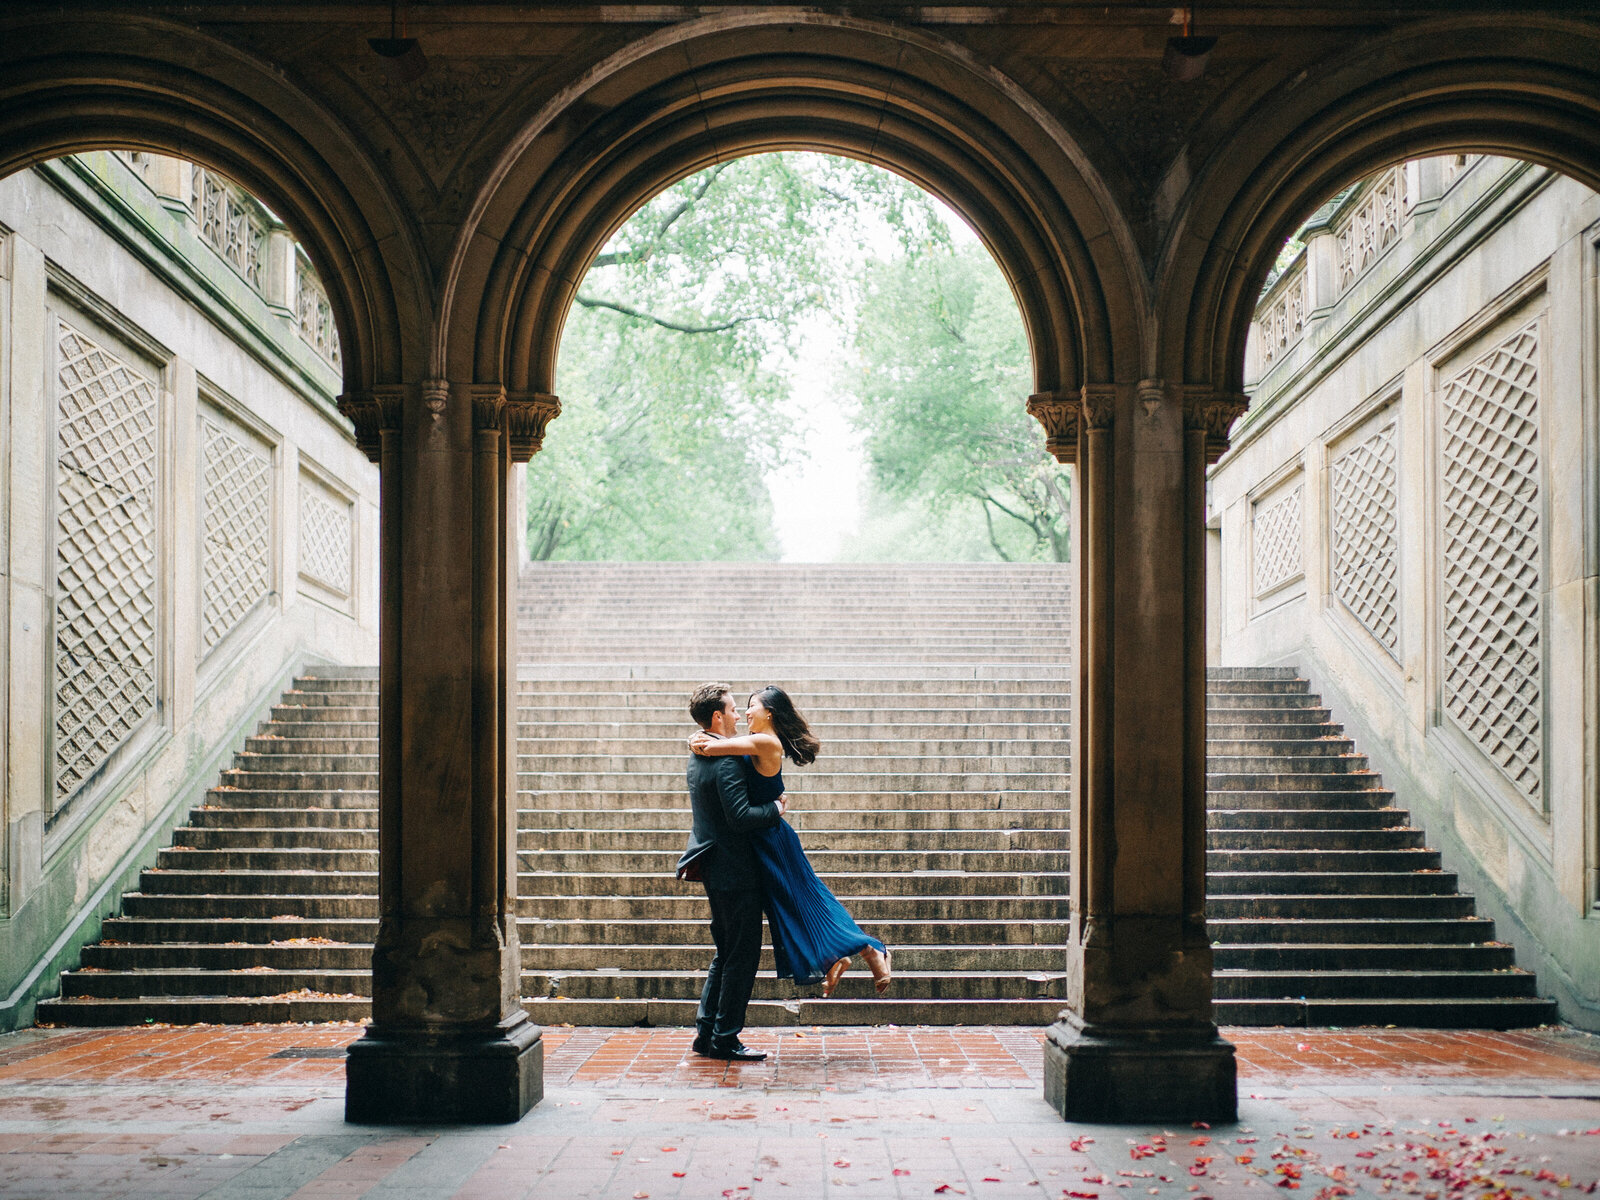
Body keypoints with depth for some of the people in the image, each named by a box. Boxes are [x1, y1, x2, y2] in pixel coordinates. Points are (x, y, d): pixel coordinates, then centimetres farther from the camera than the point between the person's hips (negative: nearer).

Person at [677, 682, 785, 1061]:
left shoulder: (698, 757, 11)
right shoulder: (727, 762, -20)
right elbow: (740, 816, -28)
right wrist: (775, 808, -12)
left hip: (714, 869, 10)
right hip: (735, 872, -10)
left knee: (725, 954, 17)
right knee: (743, 956, -1)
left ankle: (706, 1032, 19)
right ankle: (725, 1040, 4)